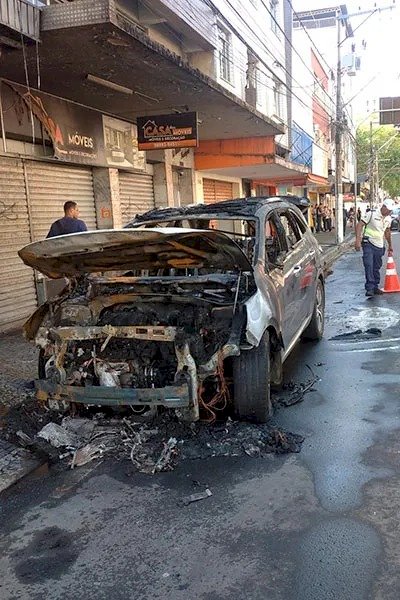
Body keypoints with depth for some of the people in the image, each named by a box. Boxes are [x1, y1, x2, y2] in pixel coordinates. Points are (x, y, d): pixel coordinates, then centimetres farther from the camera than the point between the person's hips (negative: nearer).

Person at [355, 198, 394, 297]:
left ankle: (375, 287, 20)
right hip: (368, 244, -6)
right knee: (369, 266, -13)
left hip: (379, 246, 6)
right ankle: (369, 288, -12)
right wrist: (358, 240, -23)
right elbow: (360, 225, -14)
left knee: (376, 268, 11)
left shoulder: (388, 218, 10)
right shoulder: (372, 214, -10)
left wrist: (390, 246, 29)